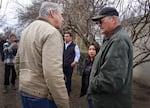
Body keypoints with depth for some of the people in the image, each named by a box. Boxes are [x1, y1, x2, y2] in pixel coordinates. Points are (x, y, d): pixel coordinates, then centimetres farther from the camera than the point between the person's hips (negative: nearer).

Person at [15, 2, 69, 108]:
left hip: (24, 91, 8)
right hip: (42, 95, -8)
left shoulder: (27, 30, 10)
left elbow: (18, 61, 17)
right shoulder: (52, 32, -18)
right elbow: (53, 73, -28)